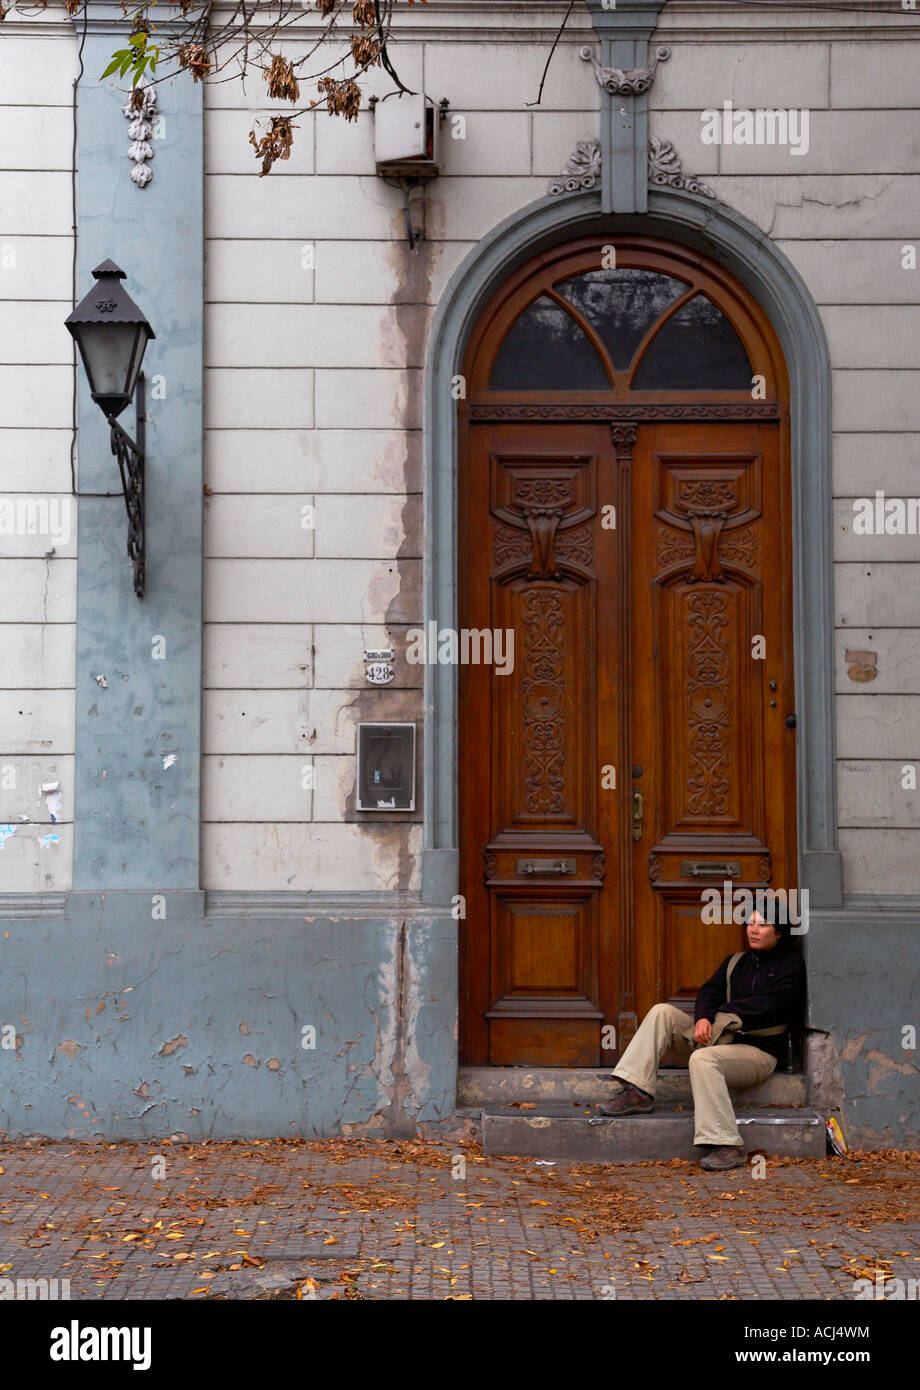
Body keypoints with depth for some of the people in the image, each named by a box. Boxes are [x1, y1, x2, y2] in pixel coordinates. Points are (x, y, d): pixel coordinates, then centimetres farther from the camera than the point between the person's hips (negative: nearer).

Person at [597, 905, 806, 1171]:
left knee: (703, 1059, -37)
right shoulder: (736, 962, 19)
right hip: (720, 1039, 7)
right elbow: (710, 991, 7)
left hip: (758, 1051, -7)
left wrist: (722, 1011, -4)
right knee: (662, 1012, -11)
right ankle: (637, 1093, -20)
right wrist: (703, 1017, -15)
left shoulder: (790, 966, -1)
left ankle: (728, 1147, -38)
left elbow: (767, 1005, -13)